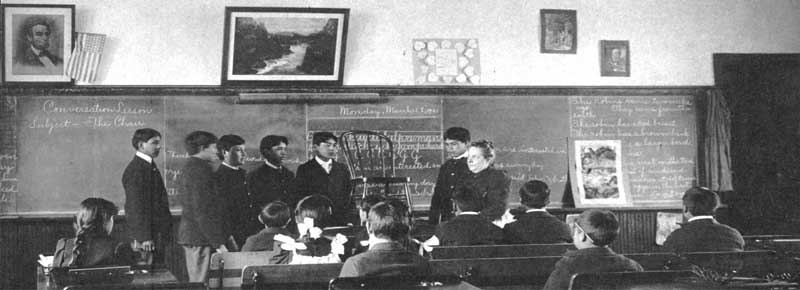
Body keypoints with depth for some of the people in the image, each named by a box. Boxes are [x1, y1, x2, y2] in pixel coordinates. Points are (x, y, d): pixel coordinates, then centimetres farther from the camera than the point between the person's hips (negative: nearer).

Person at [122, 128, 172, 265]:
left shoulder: (150, 166, 18)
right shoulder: (136, 169, -13)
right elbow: (136, 205, -18)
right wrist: (145, 238, -21)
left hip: (158, 232, 10)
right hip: (147, 236, -10)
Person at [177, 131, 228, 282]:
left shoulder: (187, 168, 18)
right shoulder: (200, 169, -15)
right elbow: (202, 211, -20)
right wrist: (218, 243, -20)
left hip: (189, 234, 11)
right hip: (201, 237, -11)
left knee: (196, 282, 12)